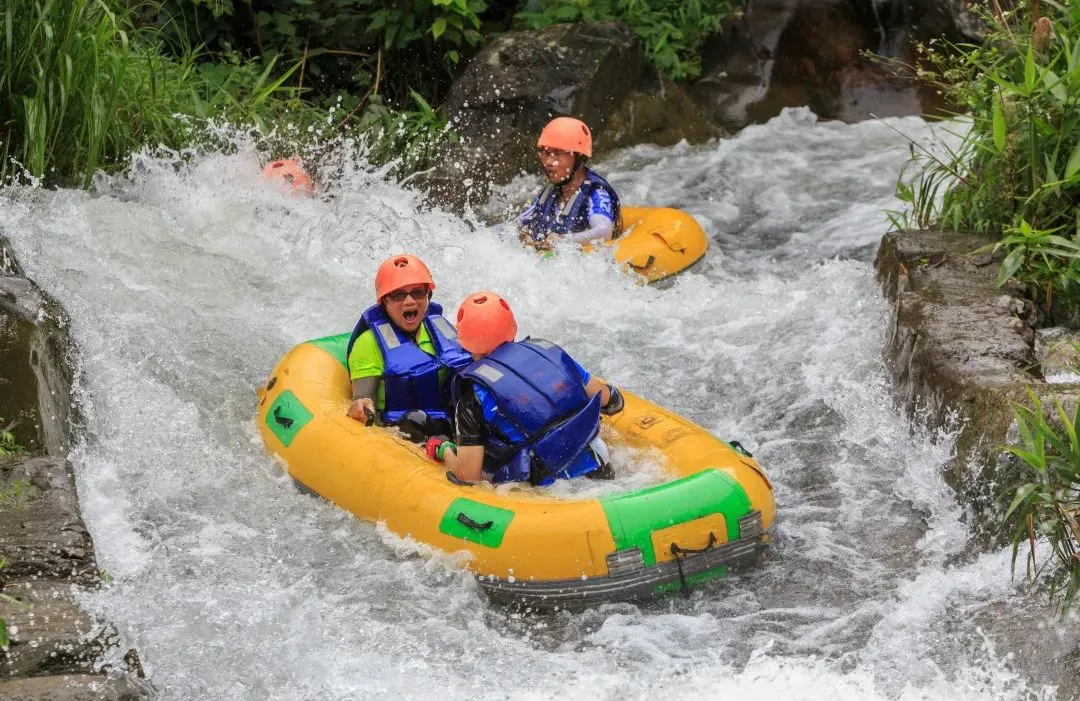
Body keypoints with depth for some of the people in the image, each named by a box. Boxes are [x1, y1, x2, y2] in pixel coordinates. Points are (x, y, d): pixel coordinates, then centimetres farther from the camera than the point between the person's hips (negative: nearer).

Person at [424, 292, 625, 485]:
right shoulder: (547, 349, 5)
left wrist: (443, 449, 10)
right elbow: (605, 398, 15)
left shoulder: (474, 393, -10)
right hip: (597, 475, 6)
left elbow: (469, 476, -10)